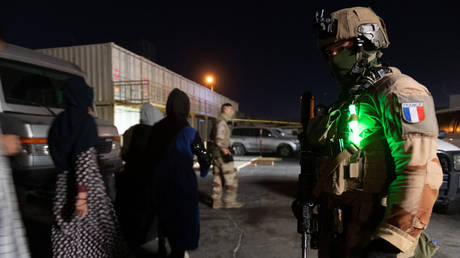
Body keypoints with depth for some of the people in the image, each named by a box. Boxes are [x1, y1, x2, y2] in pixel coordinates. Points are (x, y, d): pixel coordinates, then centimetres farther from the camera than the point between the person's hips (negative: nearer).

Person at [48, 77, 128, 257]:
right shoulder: (85, 120, -11)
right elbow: (85, 160, -19)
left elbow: (55, 154, 15)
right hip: (87, 187, -7)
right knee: (96, 235, 5)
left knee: (67, 239, 10)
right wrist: (82, 195, -21)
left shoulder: (58, 121, 10)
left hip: (63, 187, 7)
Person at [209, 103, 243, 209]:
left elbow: (213, 137, 25)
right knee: (231, 177, -2)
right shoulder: (222, 122, -13)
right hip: (222, 153, -10)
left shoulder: (218, 122, 18)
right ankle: (230, 201, 2)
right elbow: (219, 139, -23)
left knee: (218, 178, 10)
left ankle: (216, 201, 12)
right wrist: (225, 151, -25)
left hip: (216, 153, 10)